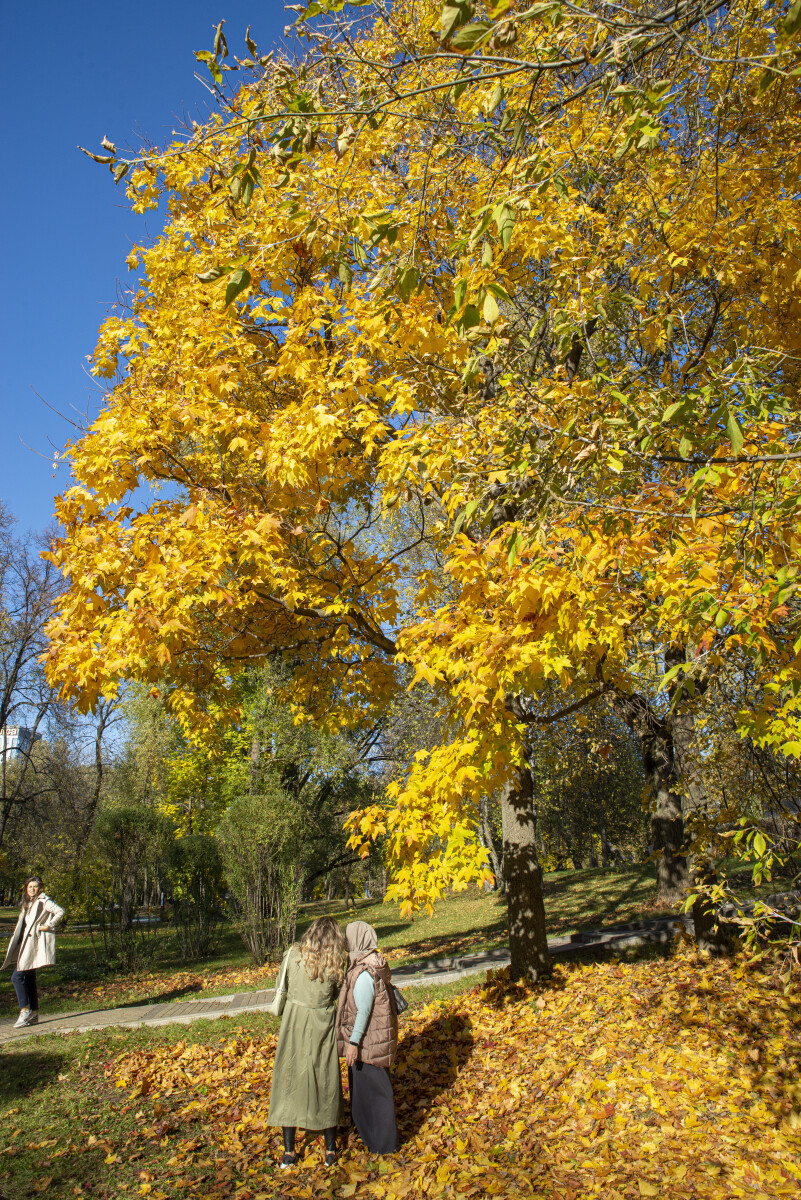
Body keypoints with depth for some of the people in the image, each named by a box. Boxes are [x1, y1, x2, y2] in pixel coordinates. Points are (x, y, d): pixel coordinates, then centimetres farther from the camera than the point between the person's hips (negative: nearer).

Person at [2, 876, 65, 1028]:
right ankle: (34, 1014, 15)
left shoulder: (43, 901, -8)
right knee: (29, 979, 9)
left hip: (34, 944, -9)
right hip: (25, 944, 9)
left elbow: (60, 912, -17)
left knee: (17, 976, -14)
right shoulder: (27, 903, 19)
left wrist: (49, 926, -15)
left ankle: (25, 1011, -7)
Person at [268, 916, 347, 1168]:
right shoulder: (336, 964, -13)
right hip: (322, 1027, 0)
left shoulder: (293, 955, -10)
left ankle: (289, 1152, 21)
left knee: (290, 1083, 13)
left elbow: (284, 986, 3)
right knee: (325, 1084, 15)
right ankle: (330, 1150, 26)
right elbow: (338, 995, -5)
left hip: (294, 1025, 0)